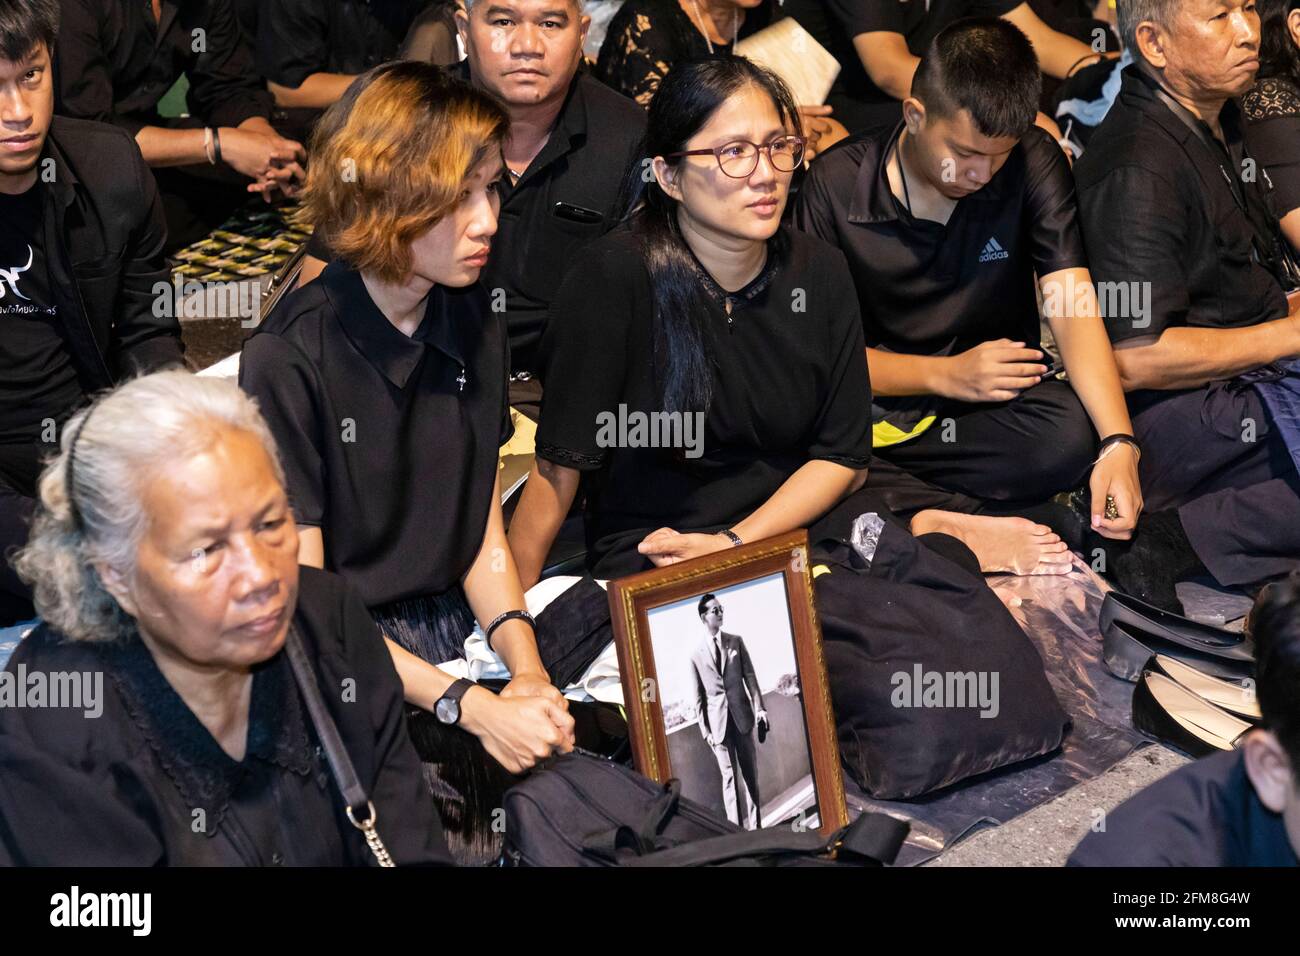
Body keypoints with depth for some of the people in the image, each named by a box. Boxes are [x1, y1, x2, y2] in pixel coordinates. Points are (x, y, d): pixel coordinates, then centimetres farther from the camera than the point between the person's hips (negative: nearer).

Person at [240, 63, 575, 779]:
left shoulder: (474, 325, 6)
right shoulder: (288, 359, -15)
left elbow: (485, 538, 10)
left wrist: (525, 668, -10)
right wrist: (474, 708, -22)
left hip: (458, 636, 6)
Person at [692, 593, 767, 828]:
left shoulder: (736, 642, 7)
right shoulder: (697, 654, 3)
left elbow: (750, 677, 4)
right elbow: (699, 696, 5)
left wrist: (759, 707, -7)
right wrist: (704, 729, 0)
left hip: (742, 715, 1)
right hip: (718, 720, -1)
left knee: (750, 772, 3)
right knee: (729, 776, -1)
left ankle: (755, 826, 9)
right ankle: (737, 829, -1)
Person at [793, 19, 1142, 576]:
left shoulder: (1033, 164, -4)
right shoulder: (837, 185, -7)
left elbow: (1074, 308, -13)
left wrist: (1118, 442, -28)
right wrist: (945, 374, -17)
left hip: (993, 407, 1)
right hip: (876, 402, -1)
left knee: (1072, 433, -34)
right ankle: (970, 527, -29)